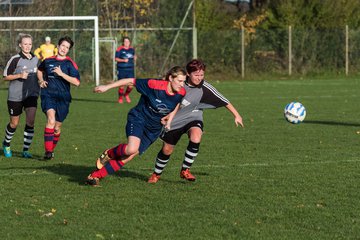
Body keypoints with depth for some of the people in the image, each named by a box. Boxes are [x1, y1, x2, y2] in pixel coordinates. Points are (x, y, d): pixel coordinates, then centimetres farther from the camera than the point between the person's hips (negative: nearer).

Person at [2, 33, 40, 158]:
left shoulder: (36, 59, 7)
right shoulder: (15, 59, -9)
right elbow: (5, 76, -7)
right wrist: (19, 75, -19)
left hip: (31, 95, 3)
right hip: (15, 96, -3)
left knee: (30, 121, -13)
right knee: (14, 123, 8)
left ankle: (26, 150, -3)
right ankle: (6, 144, 36)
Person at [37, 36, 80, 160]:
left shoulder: (70, 63, -1)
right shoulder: (48, 61, 8)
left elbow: (76, 82, -14)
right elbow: (40, 70, 32)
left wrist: (61, 74, -19)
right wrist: (41, 80, 13)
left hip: (63, 98, 0)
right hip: (48, 95, 0)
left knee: (57, 127, 6)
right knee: (51, 119, -24)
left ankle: (51, 150, 30)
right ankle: (48, 151, -26)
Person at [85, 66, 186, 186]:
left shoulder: (181, 93, -11)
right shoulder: (155, 85, -24)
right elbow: (131, 81, -14)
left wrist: (170, 119, 0)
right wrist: (107, 87, -13)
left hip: (153, 129, 4)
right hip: (138, 118, -4)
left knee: (128, 157, -3)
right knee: (132, 149, -30)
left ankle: (95, 176, 6)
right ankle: (109, 154, 3)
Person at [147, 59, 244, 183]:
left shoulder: (205, 88, -20)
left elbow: (224, 101, -12)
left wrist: (236, 115, -8)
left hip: (192, 118, -2)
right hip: (173, 119, 2)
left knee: (196, 137, -33)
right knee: (167, 150, 6)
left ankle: (185, 170, -16)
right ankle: (156, 174, 34)